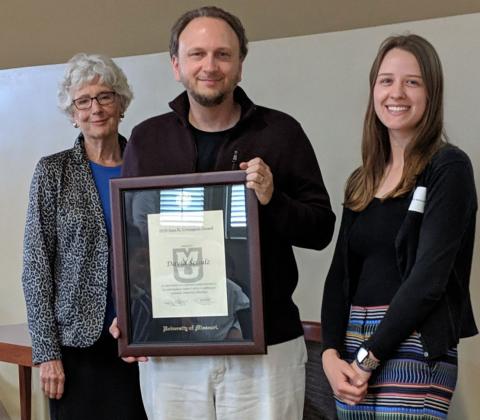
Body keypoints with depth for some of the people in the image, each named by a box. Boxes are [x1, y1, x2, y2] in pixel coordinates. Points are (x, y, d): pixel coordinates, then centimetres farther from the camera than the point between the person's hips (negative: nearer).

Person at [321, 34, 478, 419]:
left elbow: (429, 276, -14)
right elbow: (340, 275, 8)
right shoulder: (361, 182, 12)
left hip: (413, 353, -6)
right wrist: (331, 353, -6)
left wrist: (368, 358, -13)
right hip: (352, 351, 6)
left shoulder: (448, 168, -6)